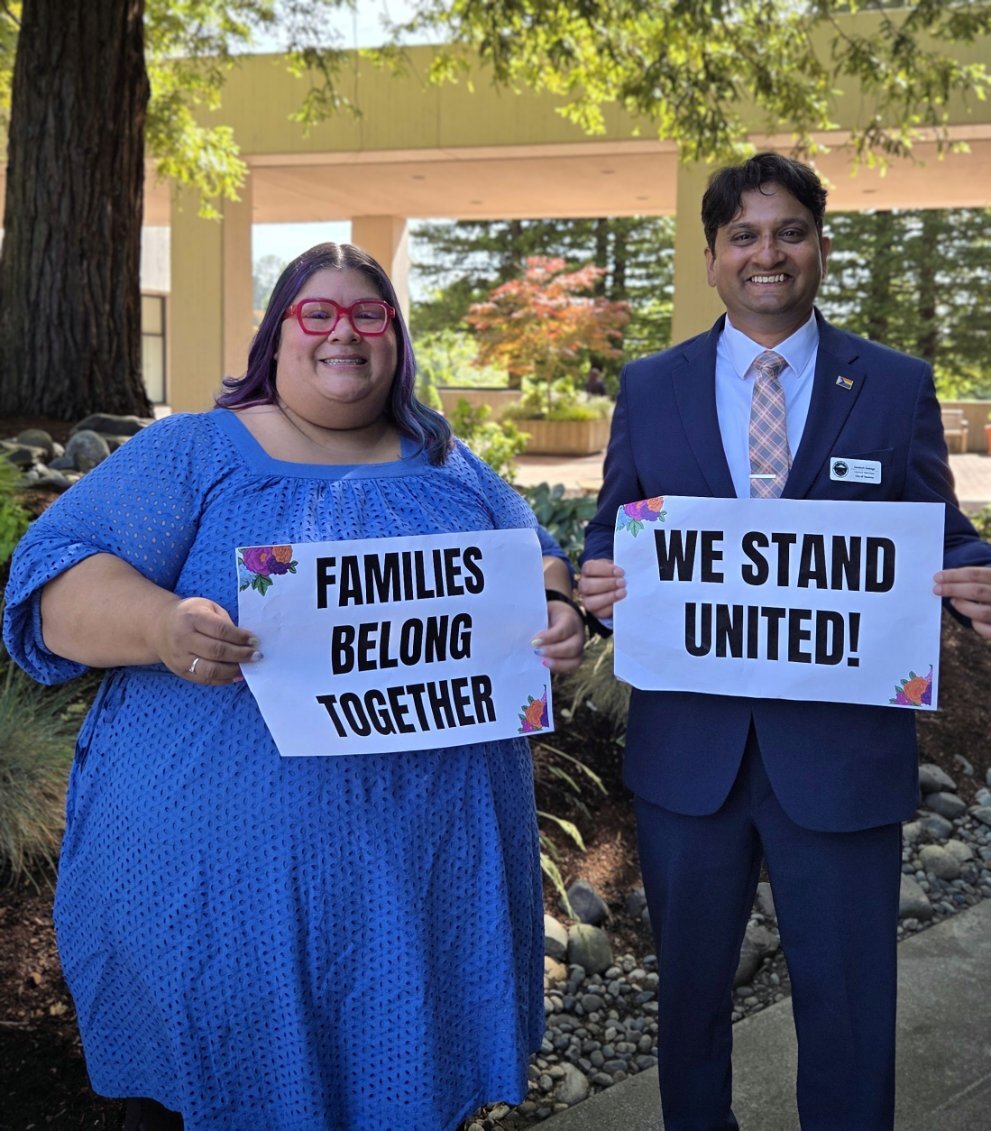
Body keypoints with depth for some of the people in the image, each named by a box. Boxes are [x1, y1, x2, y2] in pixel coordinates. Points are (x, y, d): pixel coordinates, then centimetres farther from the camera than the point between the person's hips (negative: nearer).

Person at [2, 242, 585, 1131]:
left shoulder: (451, 470, 13)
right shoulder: (190, 454, 1)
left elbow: (539, 570, 17)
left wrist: (558, 623, -8)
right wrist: (162, 626, -30)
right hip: (220, 869, -3)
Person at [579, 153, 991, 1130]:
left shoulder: (897, 386, 2)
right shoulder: (650, 387, 5)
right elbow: (611, 538, 8)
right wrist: (598, 585, -14)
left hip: (843, 750, -1)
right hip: (685, 746, 2)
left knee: (850, 1008, 9)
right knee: (689, 985, 20)